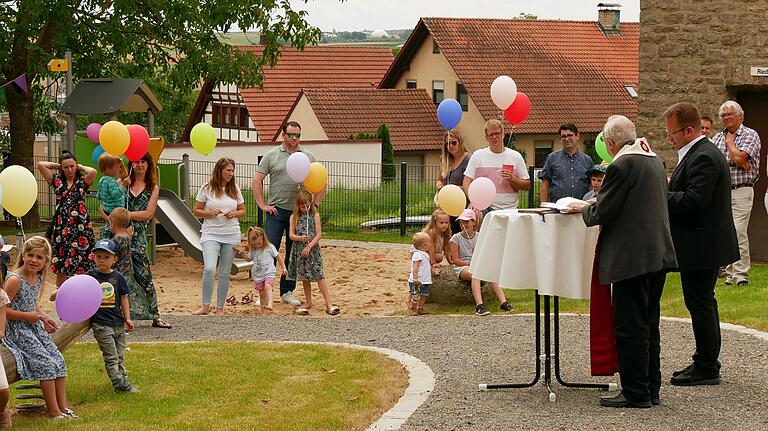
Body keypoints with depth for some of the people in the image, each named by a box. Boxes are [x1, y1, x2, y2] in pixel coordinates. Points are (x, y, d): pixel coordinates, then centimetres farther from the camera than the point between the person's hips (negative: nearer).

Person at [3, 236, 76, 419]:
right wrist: (27, 316, -21)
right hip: (18, 329, -8)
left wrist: (44, 317, 6)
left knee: (59, 361, 2)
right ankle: (53, 411, -9)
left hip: (35, 328, 8)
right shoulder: (15, 279, -20)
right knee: (46, 363, -16)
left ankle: (63, 406, 9)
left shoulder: (39, 277, 5)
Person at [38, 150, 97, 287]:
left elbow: (93, 172, -17)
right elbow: (40, 165, 0)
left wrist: (80, 167, 1)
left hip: (80, 226, -2)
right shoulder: (57, 181, 9)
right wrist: (57, 166, 10)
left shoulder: (82, 181, 5)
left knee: (81, 264, -3)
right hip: (61, 225, 2)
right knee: (61, 265, 2)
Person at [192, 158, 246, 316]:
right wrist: (209, 213, -15)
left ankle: (220, 308, 14)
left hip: (231, 236, 3)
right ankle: (205, 306, -10)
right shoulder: (207, 189, -2)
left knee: (225, 273, 6)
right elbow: (197, 211, 4)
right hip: (211, 234, -3)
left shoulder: (235, 189, 7)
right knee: (209, 269, -20)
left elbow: (242, 210, 16)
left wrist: (234, 214, -6)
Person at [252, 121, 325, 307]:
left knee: (294, 253, 7)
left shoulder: (308, 157, 9)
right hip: (276, 211, -2)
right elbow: (257, 180, 4)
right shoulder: (272, 155, 3)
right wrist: (262, 205, -3)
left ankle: (287, 292, 17)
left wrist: (315, 204, 5)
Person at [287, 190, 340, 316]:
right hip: (299, 250, 3)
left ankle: (329, 303, -10)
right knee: (304, 277, 10)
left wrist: (309, 246, -15)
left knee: (319, 275, -9)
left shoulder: (315, 216, 1)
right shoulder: (294, 217, 7)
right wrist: (299, 238, -20)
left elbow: (319, 234, -5)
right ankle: (308, 303, 22)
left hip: (313, 249, -3)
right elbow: (291, 235, 2)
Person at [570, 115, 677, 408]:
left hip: (633, 258, -9)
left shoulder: (621, 166, -15)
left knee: (630, 327, -3)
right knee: (648, 325, 16)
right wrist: (595, 205, 26)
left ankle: (635, 393, 0)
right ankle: (651, 389, 21)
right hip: (659, 253, 9)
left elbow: (602, 212, -14)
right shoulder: (655, 161, 13)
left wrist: (583, 208, 7)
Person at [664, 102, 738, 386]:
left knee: (700, 303, -4)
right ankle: (706, 363, 25)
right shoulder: (700, 153, 14)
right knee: (702, 303, 16)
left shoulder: (703, 157, -20)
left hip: (701, 245, -11)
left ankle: (706, 368, 1)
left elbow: (694, 201, -27)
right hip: (703, 243, 11)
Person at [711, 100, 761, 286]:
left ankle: (741, 274, -12)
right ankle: (730, 274, 10)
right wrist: (732, 160, -13)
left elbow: (739, 158, -15)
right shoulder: (717, 137, 15)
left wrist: (730, 142, 0)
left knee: (738, 233, -13)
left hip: (741, 191, -5)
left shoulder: (750, 135, -1)